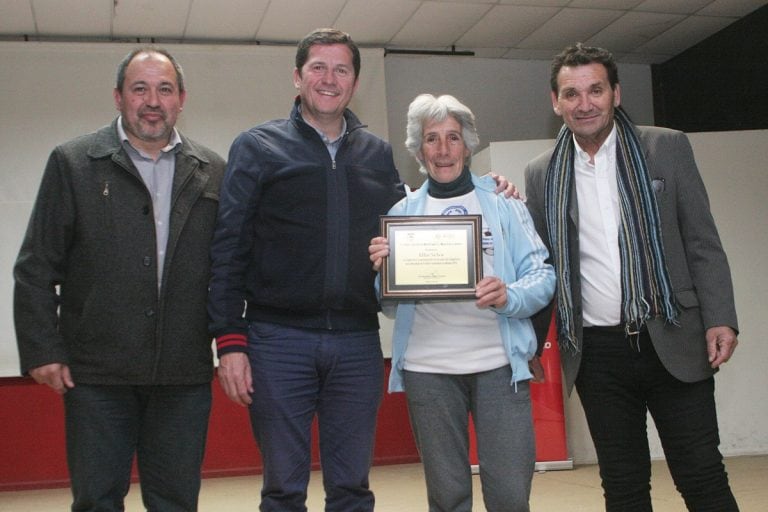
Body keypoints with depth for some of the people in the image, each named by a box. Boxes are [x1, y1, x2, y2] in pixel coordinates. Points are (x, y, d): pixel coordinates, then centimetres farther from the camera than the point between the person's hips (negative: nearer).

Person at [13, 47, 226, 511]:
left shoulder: (212, 172, 8)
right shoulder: (73, 163, 3)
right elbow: (36, 267, 1)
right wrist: (42, 350, -5)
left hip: (185, 373, 2)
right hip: (97, 373, -1)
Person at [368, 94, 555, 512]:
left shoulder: (503, 204, 8)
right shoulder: (403, 212, 12)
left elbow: (542, 274, 2)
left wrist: (509, 297, -19)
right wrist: (383, 269, -13)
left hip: (499, 363, -1)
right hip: (428, 367, 1)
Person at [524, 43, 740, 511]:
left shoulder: (667, 148, 2)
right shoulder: (542, 175, 6)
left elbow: (703, 244, 1)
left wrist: (721, 319, -9)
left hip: (671, 344, -1)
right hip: (597, 354, 2)